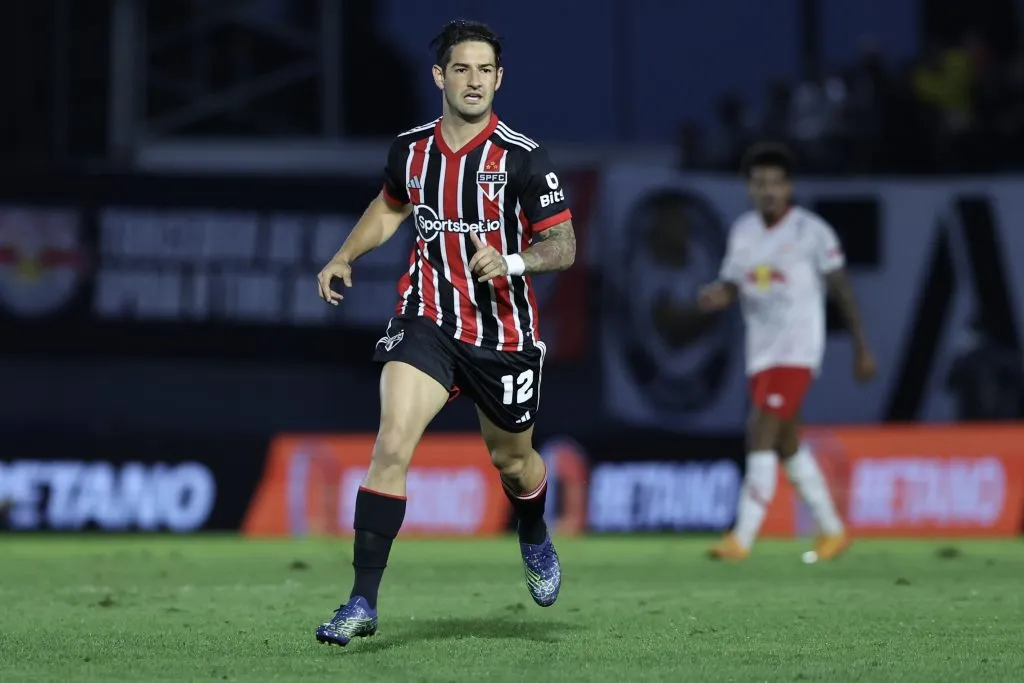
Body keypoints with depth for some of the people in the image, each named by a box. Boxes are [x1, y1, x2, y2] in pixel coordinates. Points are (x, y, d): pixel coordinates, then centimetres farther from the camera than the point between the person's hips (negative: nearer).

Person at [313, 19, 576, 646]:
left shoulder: (523, 158, -12)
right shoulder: (411, 149, 1)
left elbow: (563, 246, -10)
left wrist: (511, 261, -28)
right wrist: (345, 257, 12)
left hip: (505, 331, -1)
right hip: (427, 319, 1)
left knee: (513, 460, 17)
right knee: (391, 447, -18)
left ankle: (536, 541, 54)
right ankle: (364, 602, -17)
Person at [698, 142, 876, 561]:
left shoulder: (812, 231, -7)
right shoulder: (742, 231, 9)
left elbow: (841, 289, -3)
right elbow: (730, 287, 13)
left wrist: (861, 348, -2)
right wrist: (714, 296, -12)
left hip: (797, 349, -7)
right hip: (760, 351, 7)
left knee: (761, 434, -17)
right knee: (787, 444, 13)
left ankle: (742, 538, -19)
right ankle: (832, 530, 27)